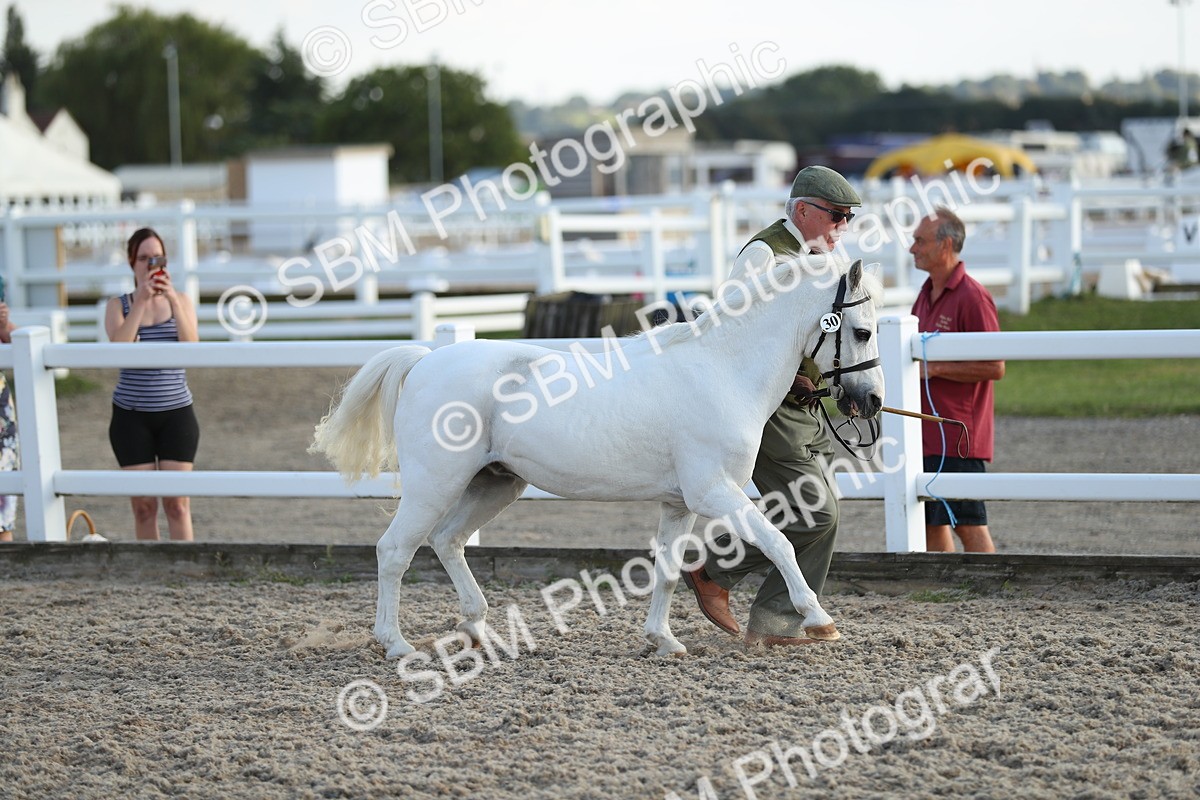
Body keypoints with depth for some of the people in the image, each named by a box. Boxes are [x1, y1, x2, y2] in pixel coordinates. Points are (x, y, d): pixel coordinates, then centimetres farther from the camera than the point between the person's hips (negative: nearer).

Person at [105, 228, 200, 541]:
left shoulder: (181, 301, 5)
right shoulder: (118, 306, 3)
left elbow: (191, 347, -11)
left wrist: (173, 300, -19)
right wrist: (141, 301, -19)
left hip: (175, 412, 0)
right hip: (131, 415, 0)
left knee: (177, 502, -4)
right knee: (143, 504, 1)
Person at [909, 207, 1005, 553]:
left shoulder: (972, 297, -13)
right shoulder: (926, 294, 15)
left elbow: (994, 368, -17)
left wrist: (934, 369, -17)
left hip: (957, 435, -9)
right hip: (924, 433, 9)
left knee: (968, 525, -6)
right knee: (930, 522, 10)